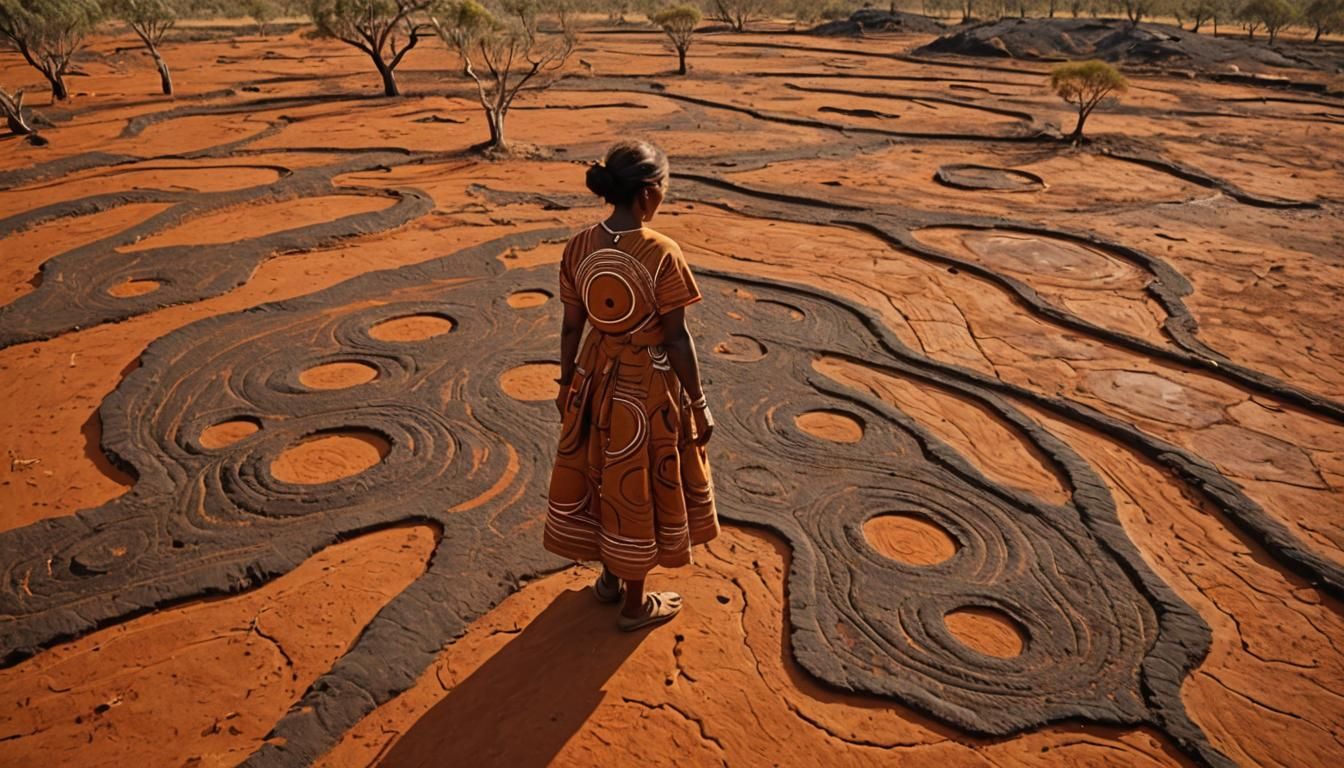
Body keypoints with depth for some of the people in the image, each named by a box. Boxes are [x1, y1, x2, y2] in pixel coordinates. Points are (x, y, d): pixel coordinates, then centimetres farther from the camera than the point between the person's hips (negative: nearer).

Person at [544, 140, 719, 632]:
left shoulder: (578, 248, -7)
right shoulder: (661, 254, -21)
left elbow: (571, 327, 0)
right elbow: (676, 338, -17)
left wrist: (567, 383, 13)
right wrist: (697, 402, -7)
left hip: (597, 378, 5)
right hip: (648, 385, -5)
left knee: (602, 476, 22)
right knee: (638, 486, 11)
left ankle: (610, 578, 42)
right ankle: (635, 603, 29)